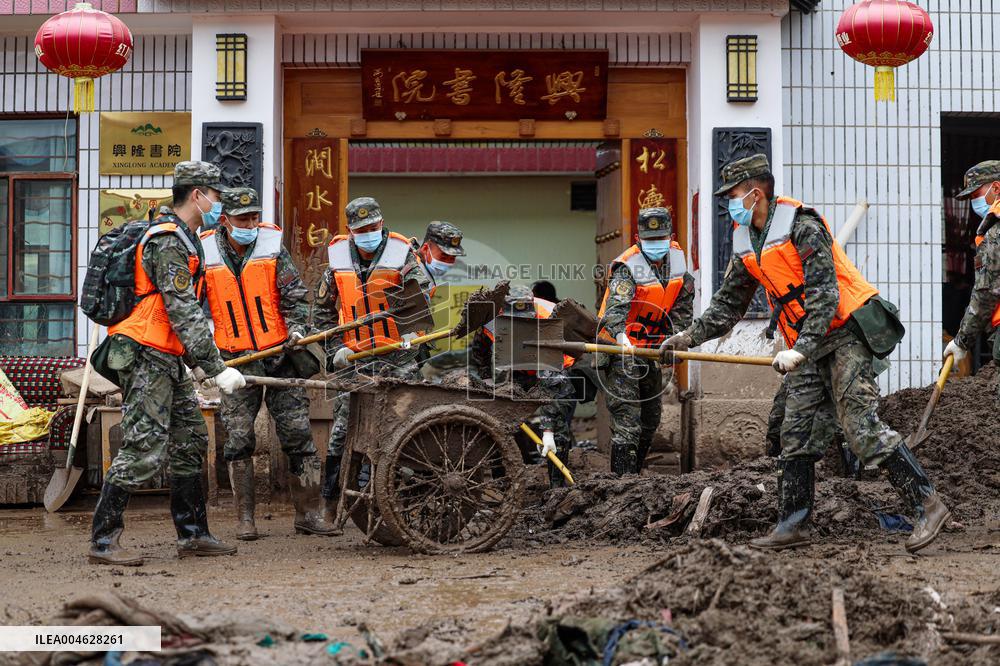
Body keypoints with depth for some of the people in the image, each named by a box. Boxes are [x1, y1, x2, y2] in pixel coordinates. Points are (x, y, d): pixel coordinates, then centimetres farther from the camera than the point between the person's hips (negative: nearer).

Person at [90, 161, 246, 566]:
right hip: (146, 356, -11)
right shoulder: (169, 242, -14)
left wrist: (207, 362, 25)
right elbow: (182, 311, -21)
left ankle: (193, 534, 19)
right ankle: (103, 542, -7)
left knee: (190, 441, 12)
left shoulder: (183, 239, 19)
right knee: (144, 448, -12)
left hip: (168, 361, 11)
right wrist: (216, 368, -22)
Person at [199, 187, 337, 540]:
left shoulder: (272, 246, 1)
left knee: (297, 433, -1)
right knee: (239, 438, 0)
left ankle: (307, 512, 7)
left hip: (280, 354, 0)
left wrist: (297, 328, -13)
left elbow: (294, 295, 3)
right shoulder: (205, 253, 1)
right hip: (237, 361, 0)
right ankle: (245, 517, 9)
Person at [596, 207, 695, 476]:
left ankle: (634, 472, 31)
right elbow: (617, 305, -38)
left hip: (652, 350, 8)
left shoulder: (677, 258, 0)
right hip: (621, 349, -8)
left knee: (651, 417, 17)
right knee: (627, 416, -15)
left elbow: (683, 305, 6)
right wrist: (621, 335, -57)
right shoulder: (627, 267, -21)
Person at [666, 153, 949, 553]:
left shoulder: (802, 226, -15)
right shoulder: (747, 243, 11)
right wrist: (692, 336, 14)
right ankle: (793, 525, 13)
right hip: (807, 346, 9)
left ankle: (928, 505, -9)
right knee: (795, 434, 6)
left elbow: (824, 296, -22)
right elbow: (728, 303, 22)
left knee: (861, 428, -15)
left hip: (845, 333, -9)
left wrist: (800, 350, -30)